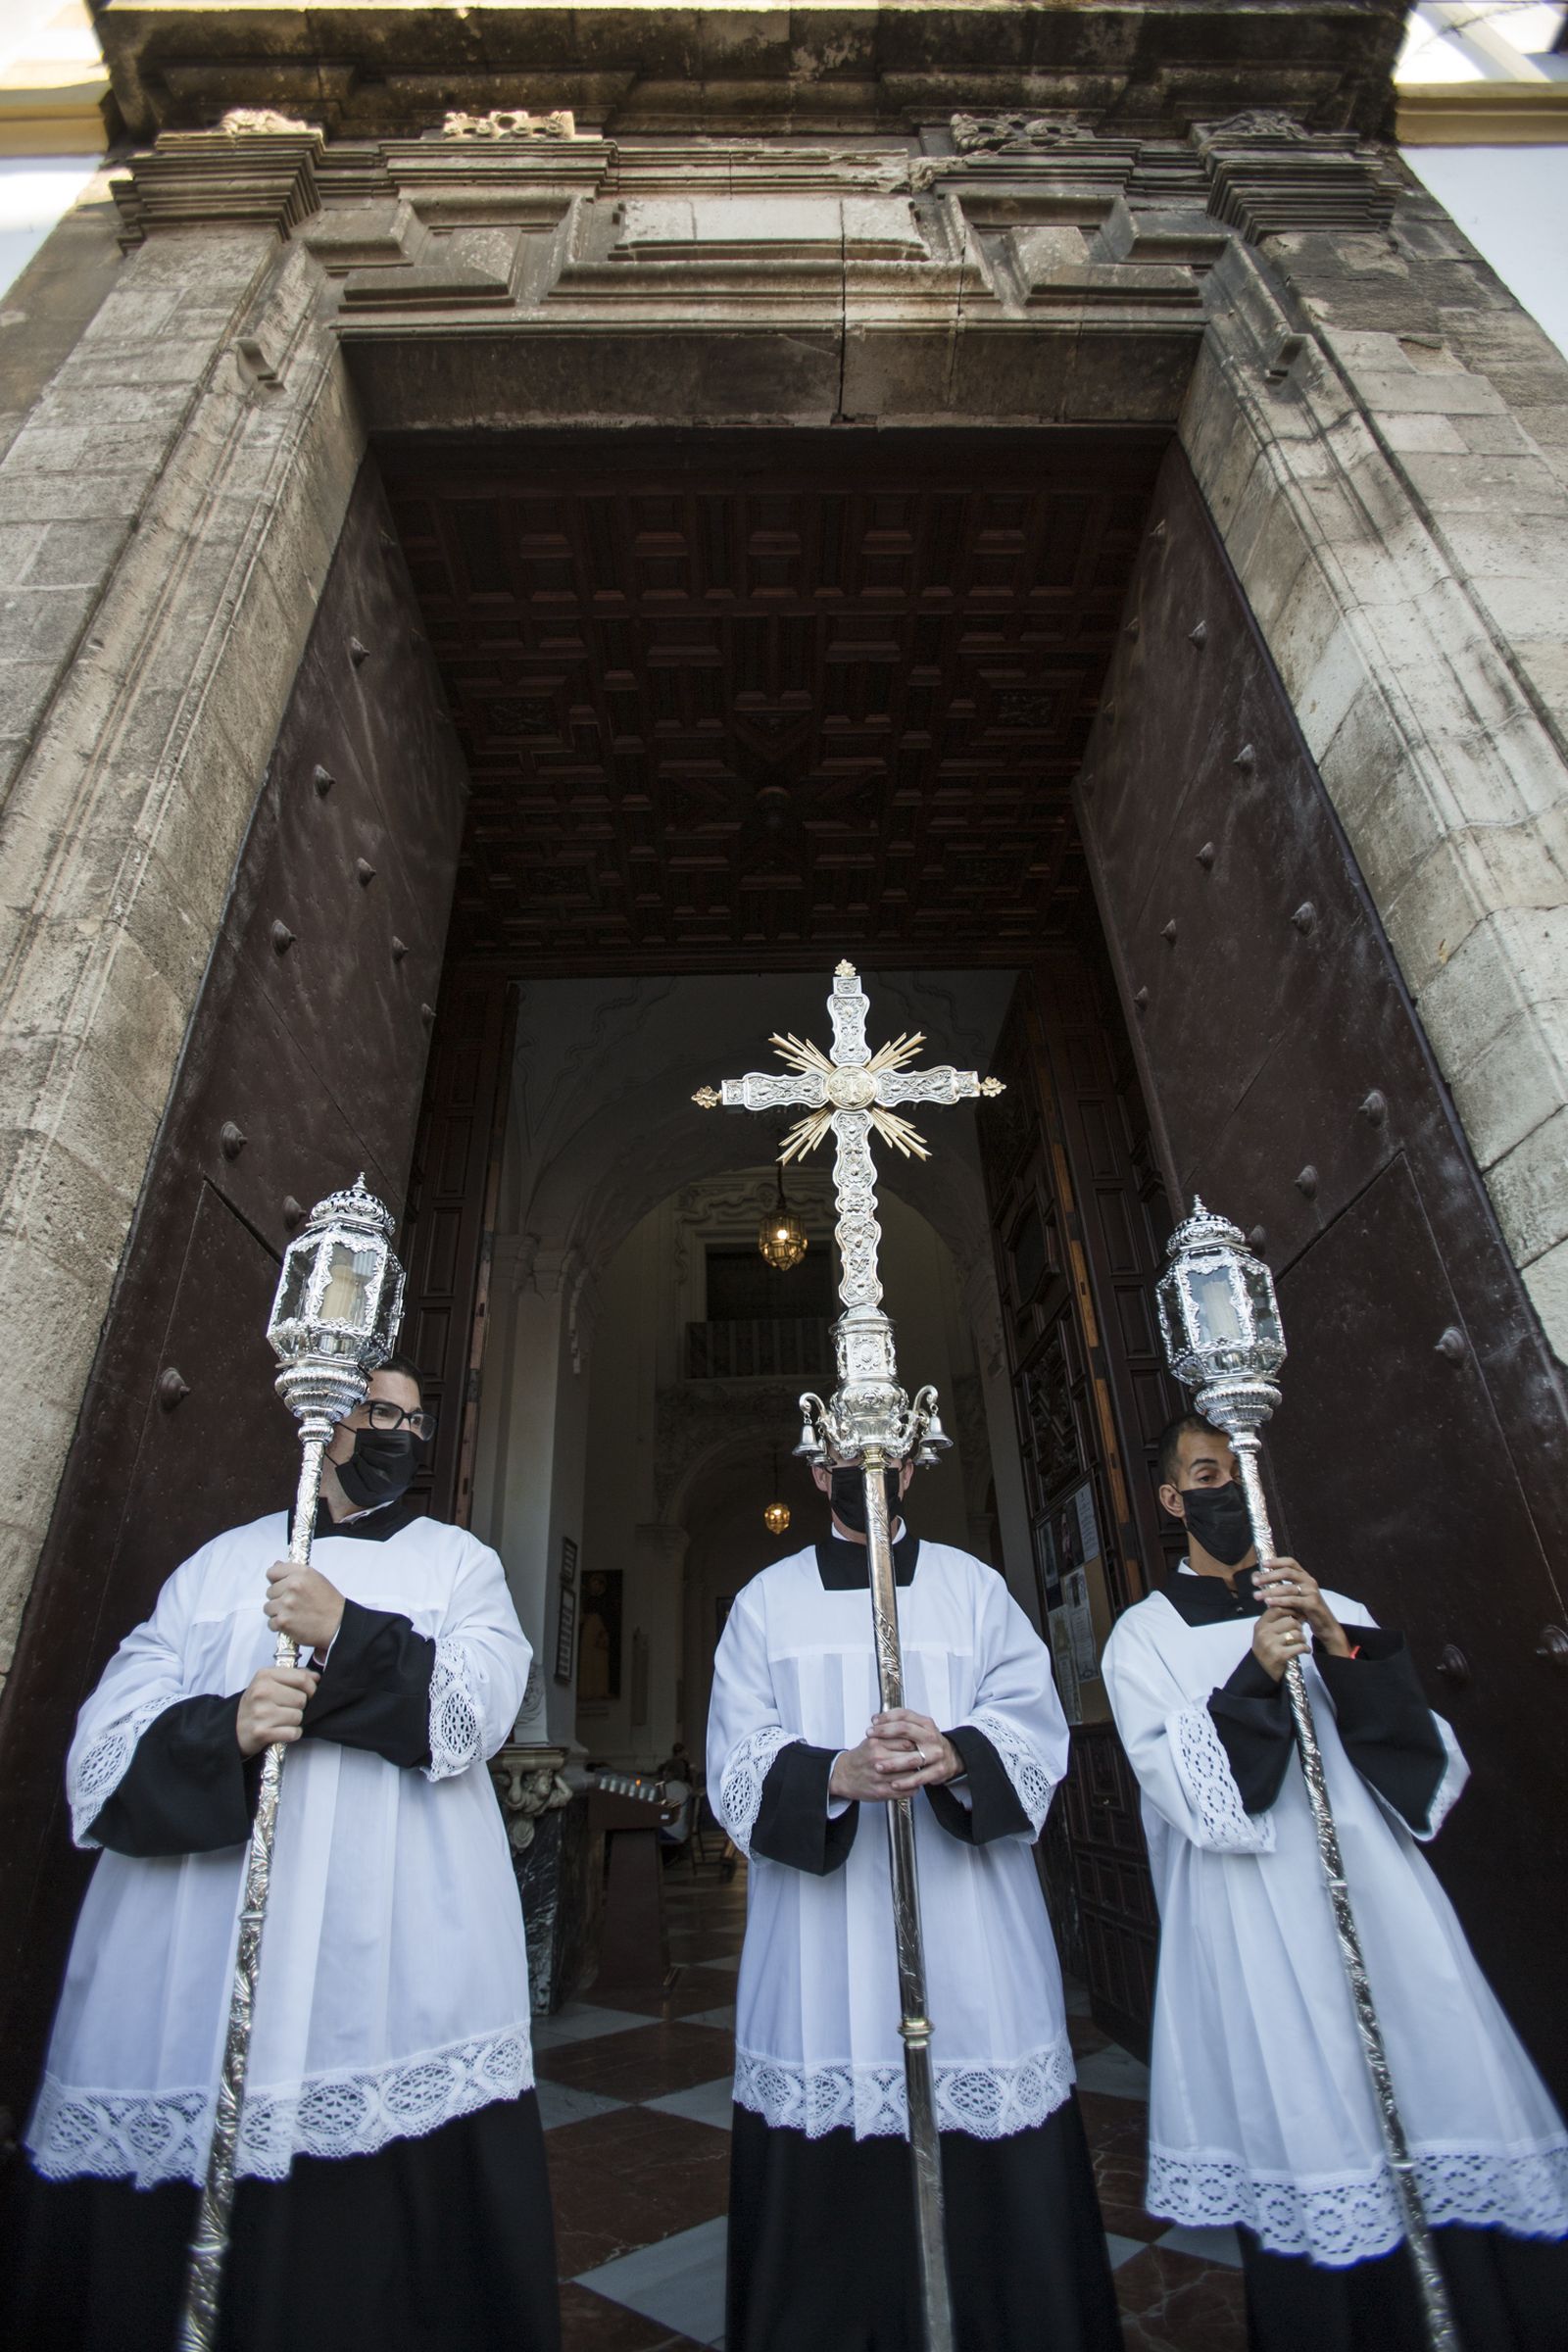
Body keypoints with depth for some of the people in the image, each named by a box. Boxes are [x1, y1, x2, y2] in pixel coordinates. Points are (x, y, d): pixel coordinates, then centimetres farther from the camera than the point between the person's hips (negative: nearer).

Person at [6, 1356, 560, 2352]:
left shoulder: (458, 1562, 8)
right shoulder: (221, 1564, 11)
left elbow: (480, 1707, -7)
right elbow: (103, 1753, 3)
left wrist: (349, 1634, -18)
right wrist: (224, 1730, -16)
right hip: (202, 1962, 1)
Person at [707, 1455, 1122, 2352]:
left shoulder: (976, 1588, 7)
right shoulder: (767, 1600, 6)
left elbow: (1036, 1728, -3)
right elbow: (737, 1766, -2)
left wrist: (957, 1755, -24)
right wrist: (836, 1774, -22)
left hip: (972, 1941, 0)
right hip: (821, 1957, 0)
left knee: (996, 2193, 2)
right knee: (827, 2197, 4)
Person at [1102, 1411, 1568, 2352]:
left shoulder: (1335, 1612, 13)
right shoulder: (1145, 1635, 2)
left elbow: (1431, 1765, 3)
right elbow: (1186, 1792, -8)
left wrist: (1339, 1646, -11)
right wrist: (1253, 1678, -19)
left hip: (1383, 1907, 3)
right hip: (1258, 1937, -3)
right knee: (1314, 2172, -2)